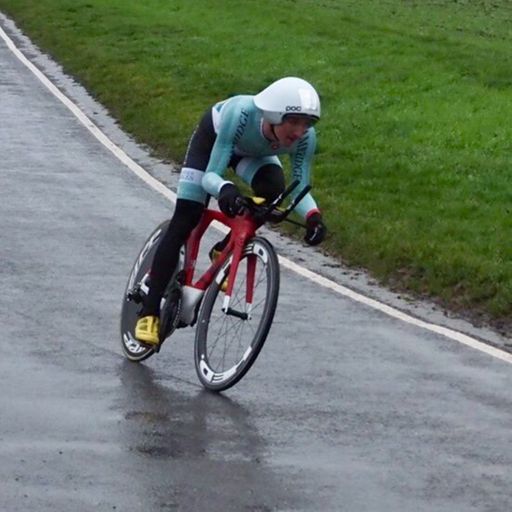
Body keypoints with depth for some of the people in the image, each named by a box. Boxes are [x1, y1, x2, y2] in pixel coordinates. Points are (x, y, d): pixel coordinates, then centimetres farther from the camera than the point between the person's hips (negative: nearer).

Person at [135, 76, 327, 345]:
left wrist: (312, 215, -47)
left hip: (253, 151, 3)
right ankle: (149, 312, -3)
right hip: (214, 138, -3)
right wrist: (225, 189, -65)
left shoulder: (305, 138, -35)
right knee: (184, 221, -11)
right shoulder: (241, 114, -45)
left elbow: (300, 189, -25)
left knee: (273, 191, -28)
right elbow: (210, 175, -42)